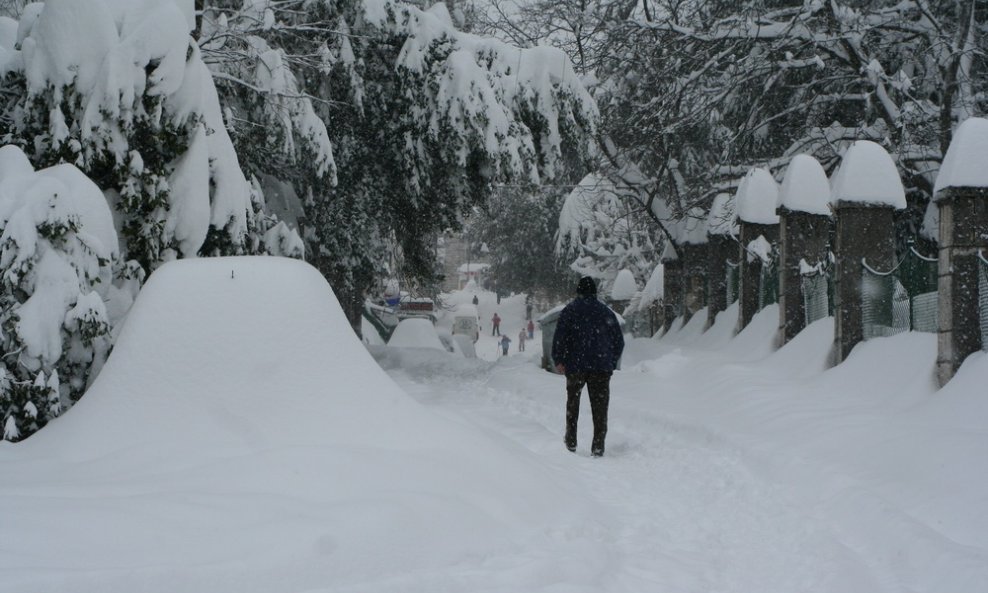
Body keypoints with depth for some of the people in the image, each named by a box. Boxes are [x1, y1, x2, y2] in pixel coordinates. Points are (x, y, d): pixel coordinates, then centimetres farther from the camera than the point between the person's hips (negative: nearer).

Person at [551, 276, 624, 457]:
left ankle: (571, 441, 16)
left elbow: (559, 337, -8)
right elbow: (619, 341, 12)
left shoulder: (570, 310, 1)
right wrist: (611, 363, 20)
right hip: (602, 367, 1)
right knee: (599, 406, 2)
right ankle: (598, 446, -6)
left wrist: (558, 360, -1)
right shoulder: (606, 312, 10)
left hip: (575, 366, -1)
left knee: (573, 402, 18)